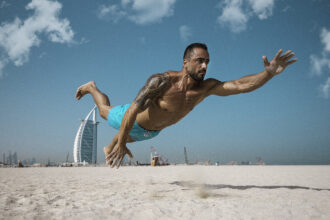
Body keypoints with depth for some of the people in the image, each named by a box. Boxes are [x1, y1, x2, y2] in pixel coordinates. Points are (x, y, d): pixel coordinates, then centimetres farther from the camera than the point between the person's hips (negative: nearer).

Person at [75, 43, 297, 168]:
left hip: (151, 131, 5)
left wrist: (269, 73, -51)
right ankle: (92, 88, 52)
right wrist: (122, 145, -43)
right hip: (135, 122, -5)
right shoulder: (163, 81, -42)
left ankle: (110, 148, 69)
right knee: (106, 112, 26)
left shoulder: (206, 87, -28)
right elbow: (133, 110, -44)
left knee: (128, 137, 37)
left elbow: (241, 85, -37)